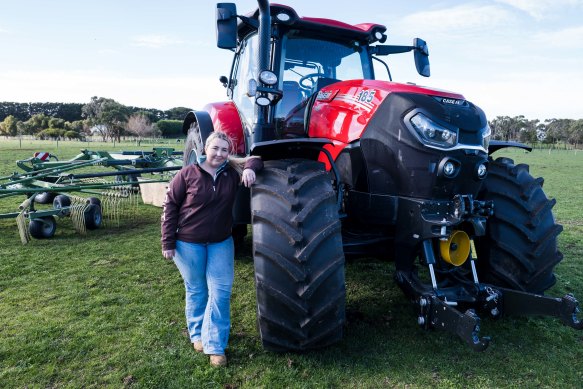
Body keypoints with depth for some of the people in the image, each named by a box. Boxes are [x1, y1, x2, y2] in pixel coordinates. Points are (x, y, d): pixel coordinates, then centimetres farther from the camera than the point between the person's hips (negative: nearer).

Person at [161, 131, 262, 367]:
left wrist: (250, 168, -20)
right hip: (188, 243, -2)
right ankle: (198, 334, 34)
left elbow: (255, 160, 6)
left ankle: (215, 345, 11)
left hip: (221, 243, 3)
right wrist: (168, 242, -8)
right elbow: (170, 206, -7)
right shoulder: (188, 174, -11)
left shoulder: (232, 173, -3)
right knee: (196, 291, 12)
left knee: (220, 292, 0)